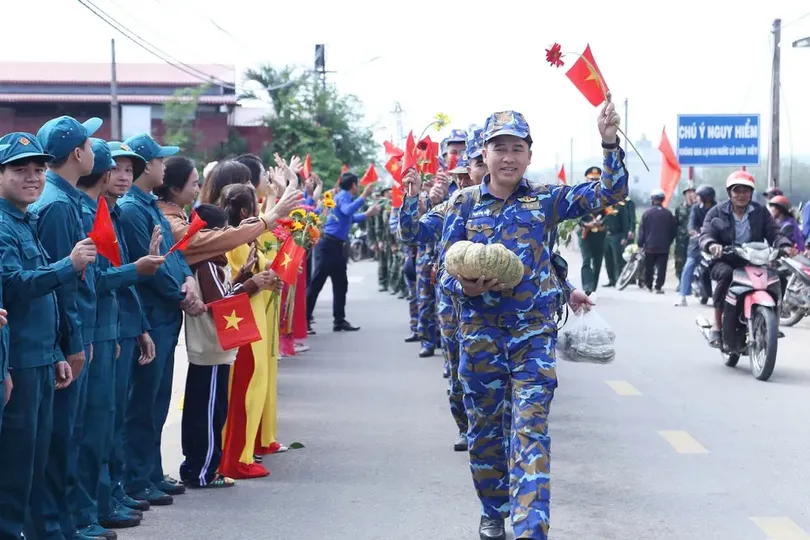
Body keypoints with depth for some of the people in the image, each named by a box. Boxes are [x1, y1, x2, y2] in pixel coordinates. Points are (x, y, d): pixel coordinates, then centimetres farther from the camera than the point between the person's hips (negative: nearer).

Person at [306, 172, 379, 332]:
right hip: (329, 246, -10)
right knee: (316, 283, -8)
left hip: (336, 246, 10)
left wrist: (367, 215, 42)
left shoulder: (344, 197, 17)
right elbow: (347, 211, -34)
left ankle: (339, 321, 18)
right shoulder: (343, 197, -10)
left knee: (341, 284, 12)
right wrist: (364, 196, -32)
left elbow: (349, 218, 36)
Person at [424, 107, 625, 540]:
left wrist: (609, 142, -20)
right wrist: (465, 286, -18)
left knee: (531, 430, -9)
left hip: (534, 330, -2)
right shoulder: (464, 203, 3)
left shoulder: (544, 200, 2)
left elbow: (607, 194, -6)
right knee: (484, 426, 12)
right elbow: (447, 270, 5)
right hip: (480, 329, 2)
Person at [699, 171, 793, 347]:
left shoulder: (761, 212, 11)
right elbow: (705, 235, -4)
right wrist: (712, 245, -29)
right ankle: (717, 324, -25)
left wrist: (785, 245, -20)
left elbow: (774, 233, 3)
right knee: (726, 274, -36)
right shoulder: (717, 213, 6)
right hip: (725, 261, -2)